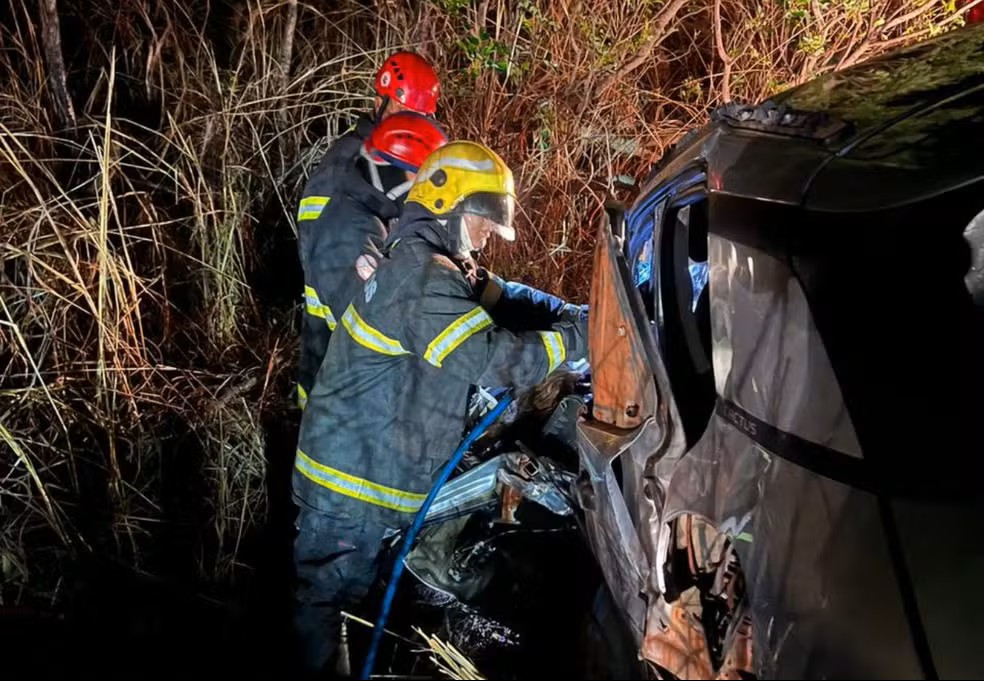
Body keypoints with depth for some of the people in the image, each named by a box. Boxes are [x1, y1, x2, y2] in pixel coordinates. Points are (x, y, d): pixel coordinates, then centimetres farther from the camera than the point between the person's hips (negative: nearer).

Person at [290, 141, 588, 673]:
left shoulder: (429, 264, 11)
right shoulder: (423, 280, -24)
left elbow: (498, 299, 16)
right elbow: (496, 359, -30)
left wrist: (566, 311, 1)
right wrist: (576, 335, -18)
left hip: (372, 468, 10)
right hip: (355, 480, -10)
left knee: (337, 592, 22)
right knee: (329, 598, 6)